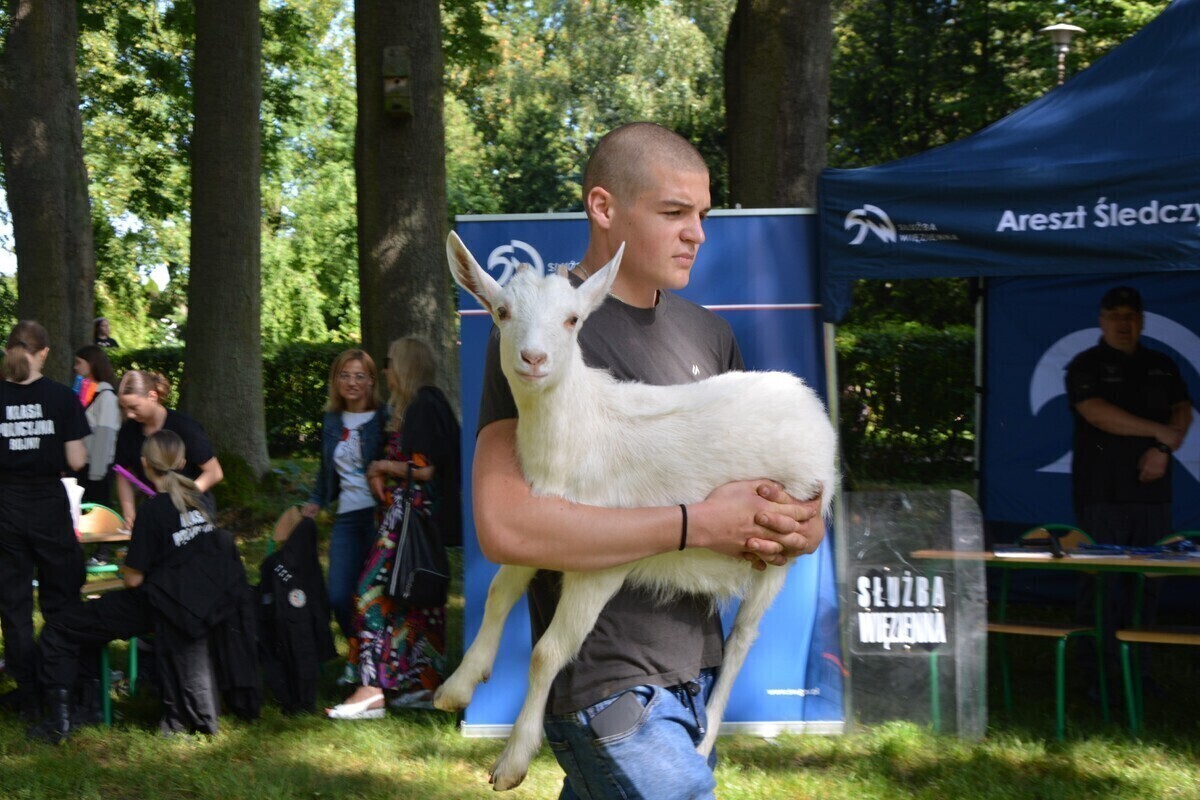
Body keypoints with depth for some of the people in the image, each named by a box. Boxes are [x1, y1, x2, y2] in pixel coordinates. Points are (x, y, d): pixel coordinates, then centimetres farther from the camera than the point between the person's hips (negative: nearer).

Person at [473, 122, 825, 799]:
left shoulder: (708, 334, 13)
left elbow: (766, 474, 20)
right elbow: (505, 526, -22)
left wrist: (796, 525, -6)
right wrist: (699, 525, -20)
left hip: (697, 667, 7)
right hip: (611, 688, -7)